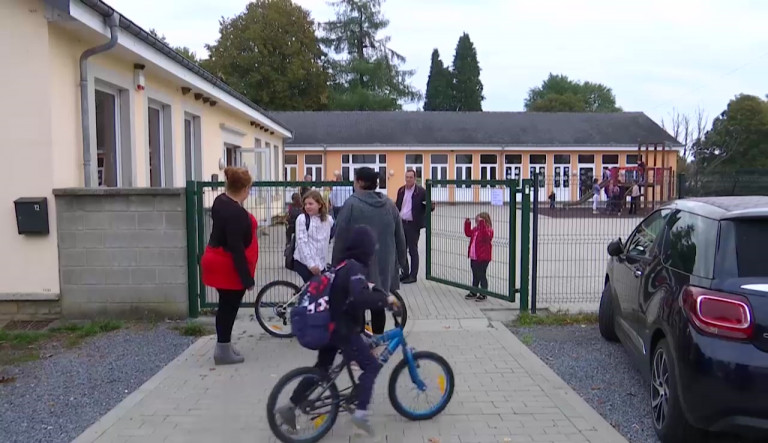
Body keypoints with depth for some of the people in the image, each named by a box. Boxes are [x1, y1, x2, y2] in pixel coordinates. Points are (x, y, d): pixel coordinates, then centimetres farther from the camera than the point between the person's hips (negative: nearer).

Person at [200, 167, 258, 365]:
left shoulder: (221, 201, 4)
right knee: (229, 307, 1)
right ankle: (223, 350, 10)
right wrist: (247, 278, -23)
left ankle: (223, 345, 27)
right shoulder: (236, 213, -26)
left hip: (218, 261, 10)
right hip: (229, 267, -10)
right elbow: (236, 248, -26)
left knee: (226, 306, 17)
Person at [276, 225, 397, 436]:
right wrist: (385, 299, -25)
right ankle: (360, 413, -8)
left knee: (321, 368, 19)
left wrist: (365, 286, 36)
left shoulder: (342, 264, 9)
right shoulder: (355, 268, -20)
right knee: (371, 366, -2)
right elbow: (359, 298, -35)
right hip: (344, 330, -9)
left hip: (330, 327, 9)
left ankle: (290, 407, 22)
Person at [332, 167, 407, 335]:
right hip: (383, 266, 5)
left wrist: (337, 264, -1)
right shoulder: (389, 205, 4)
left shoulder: (352, 204, -12)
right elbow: (400, 238, 10)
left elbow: (341, 239, -11)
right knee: (378, 306, 14)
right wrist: (401, 262, 20)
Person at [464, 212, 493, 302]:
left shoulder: (488, 230, -15)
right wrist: (467, 223, 11)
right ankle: (473, 293, 30)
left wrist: (482, 224, -38)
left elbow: (485, 236, -35)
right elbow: (468, 233, 22)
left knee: (482, 276, -1)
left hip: (483, 258, -8)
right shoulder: (475, 229, 9)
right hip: (473, 258, 8)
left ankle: (483, 294, 9)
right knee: (475, 276, 19)